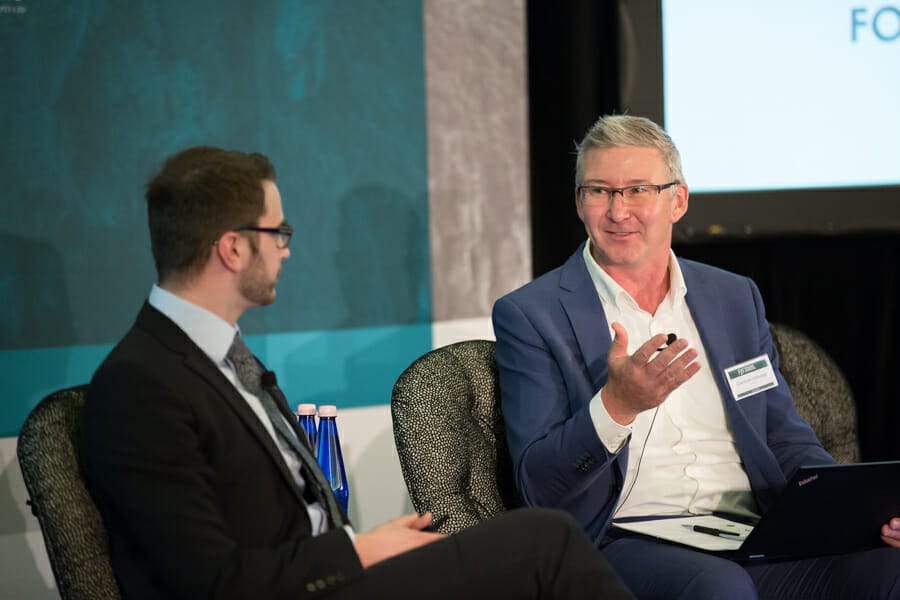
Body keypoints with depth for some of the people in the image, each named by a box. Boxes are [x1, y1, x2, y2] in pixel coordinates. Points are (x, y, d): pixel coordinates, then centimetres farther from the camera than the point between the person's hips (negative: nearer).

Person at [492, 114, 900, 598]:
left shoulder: (735, 299, 18)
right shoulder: (530, 315, 3)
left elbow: (786, 440, 17)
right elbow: (536, 486, -4)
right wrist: (617, 405, -22)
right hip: (625, 545, -4)